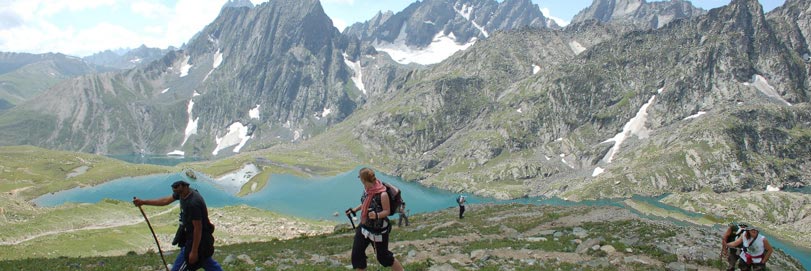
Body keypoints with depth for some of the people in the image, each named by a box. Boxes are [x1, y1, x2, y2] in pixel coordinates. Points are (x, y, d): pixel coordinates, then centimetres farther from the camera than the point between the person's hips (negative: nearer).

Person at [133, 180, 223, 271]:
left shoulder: (193, 203, -33)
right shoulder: (182, 193, -6)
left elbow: (198, 228, -28)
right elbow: (165, 200, 10)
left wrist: (194, 252, -22)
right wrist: (143, 202, 11)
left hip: (198, 238, -10)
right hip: (190, 234, 10)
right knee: (204, 259, 27)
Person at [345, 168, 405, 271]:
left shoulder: (382, 194, -27)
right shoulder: (367, 189, -6)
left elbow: (387, 211, -18)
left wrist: (377, 215, -35)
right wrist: (354, 209, 15)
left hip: (378, 230, -7)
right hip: (364, 226, 7)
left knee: (383, 256, 8)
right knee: (356, 254, 9)